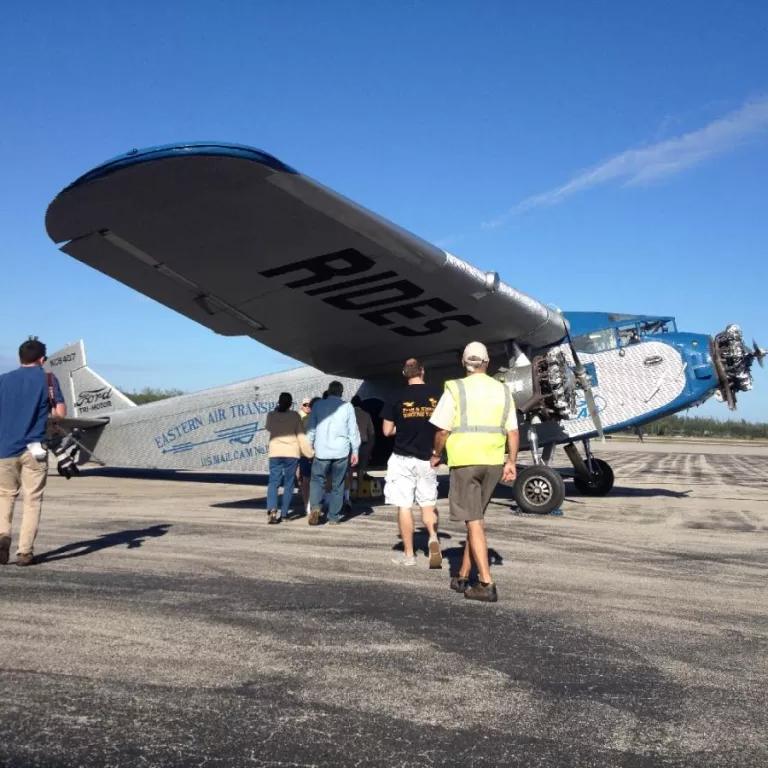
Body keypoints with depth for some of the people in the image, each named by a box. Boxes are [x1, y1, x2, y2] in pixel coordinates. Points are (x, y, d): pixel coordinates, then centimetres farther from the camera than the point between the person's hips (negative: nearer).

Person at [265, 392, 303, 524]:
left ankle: (272, 509, -18)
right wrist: (302, 449, 10)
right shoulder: (295, 415, -3)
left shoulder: (271, 415, 2)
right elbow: (300, 434, 0)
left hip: (275, 452, 1)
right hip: (292, 452, -1)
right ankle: (284, 513, 8)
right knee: (289, 484, 8)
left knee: (273, 482, 2)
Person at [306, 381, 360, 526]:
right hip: (341, 451, 0)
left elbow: (311, 428, 5)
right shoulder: (347, 407, 1)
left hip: (321, 451, 0)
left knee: (317, 480, 13)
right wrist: (355, 451, 10)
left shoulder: (318, 405, 3)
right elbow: (353, 431, 2)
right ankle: (334, 517, 10)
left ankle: (315, 507, -10)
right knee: (337, 485, 9)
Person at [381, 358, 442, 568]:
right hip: (428, 458, 2)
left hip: (403, 458, -2)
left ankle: (408, 554, 11)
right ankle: (433, 537, -10)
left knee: (404, 506, 6)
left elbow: (387, 431, -2)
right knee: (428, 503, 15)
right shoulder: (437, 395, -2)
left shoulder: (397, 397, -5)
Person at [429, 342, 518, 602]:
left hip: (465, 461, -5)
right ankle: (463, 576, 23)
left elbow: (443, 430, -7)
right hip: (494, 462, 5)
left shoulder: (456, 389, -5)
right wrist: (511, 462, 12)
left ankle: (486, 584, -5)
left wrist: (436, 454, 9)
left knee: (473, 521, -1)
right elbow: (513, 432, 6)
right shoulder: (502, 390, 9)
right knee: (476, 518, 16)